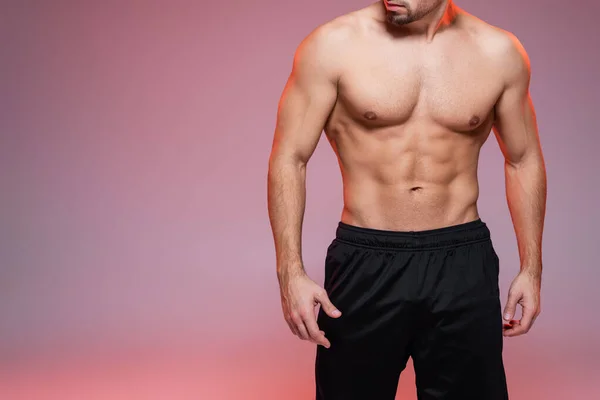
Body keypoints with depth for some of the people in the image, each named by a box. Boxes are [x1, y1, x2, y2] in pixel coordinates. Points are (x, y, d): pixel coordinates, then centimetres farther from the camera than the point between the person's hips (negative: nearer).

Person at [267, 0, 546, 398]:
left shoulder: (498, 52, 0)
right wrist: (291, 273, -11)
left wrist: (531, 269, 9)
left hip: (463, 264, 2)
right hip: (365, 264, -1)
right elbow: (289, 158, -5)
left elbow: (524, 161, 11)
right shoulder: (334, 45, -7)